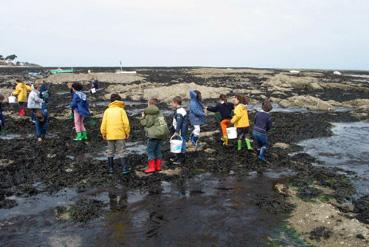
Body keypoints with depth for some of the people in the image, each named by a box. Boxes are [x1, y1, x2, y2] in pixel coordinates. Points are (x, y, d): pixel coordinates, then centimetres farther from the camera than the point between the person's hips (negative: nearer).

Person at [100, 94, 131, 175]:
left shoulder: (107, 111, 3)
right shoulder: (121, 110, -4)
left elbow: (103, 123, 0)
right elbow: (126, 123, -10)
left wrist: (103, 133, 10)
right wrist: (127, 133, 1)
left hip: (110, 135, 2)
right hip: (120, 135, -2)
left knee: (110, 152, 15)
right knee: (120, 153, 3)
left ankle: (110, 169, 20)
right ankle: (125, 169, 0)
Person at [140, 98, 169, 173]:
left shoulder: (150, 113, -12)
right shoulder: (159, 113, 16)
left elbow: (147, 124, -14)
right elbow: (164, 123, 17)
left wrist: (143, 117, -1)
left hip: (154, 134, -9)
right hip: (162, 133, 9)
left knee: (150, 150, -1)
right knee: (158, 150, 15)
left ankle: (151, 167, -1)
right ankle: (158, 166, 19)